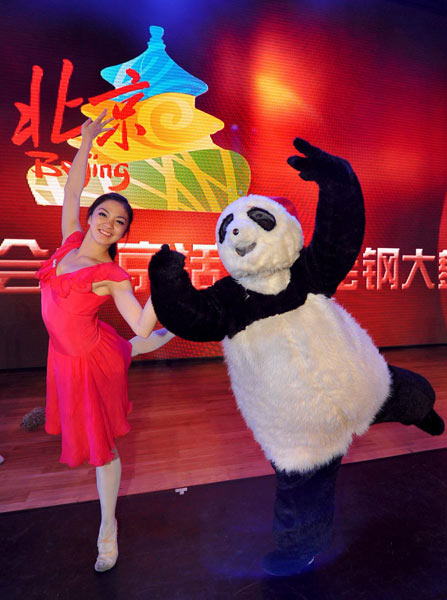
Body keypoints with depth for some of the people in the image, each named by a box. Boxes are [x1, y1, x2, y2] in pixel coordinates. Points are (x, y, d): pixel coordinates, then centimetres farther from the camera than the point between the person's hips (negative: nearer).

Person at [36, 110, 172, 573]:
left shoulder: (112, 277, -20)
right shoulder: (71, 241, -4)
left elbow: (141, 326, -28)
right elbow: (72, 190, 0)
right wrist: (86, 142, -4)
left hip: (92, 359, -6)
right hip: (64, 355, 6)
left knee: (101, 445, 8)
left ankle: (108, 526, 30)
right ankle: (167, 337, 56)